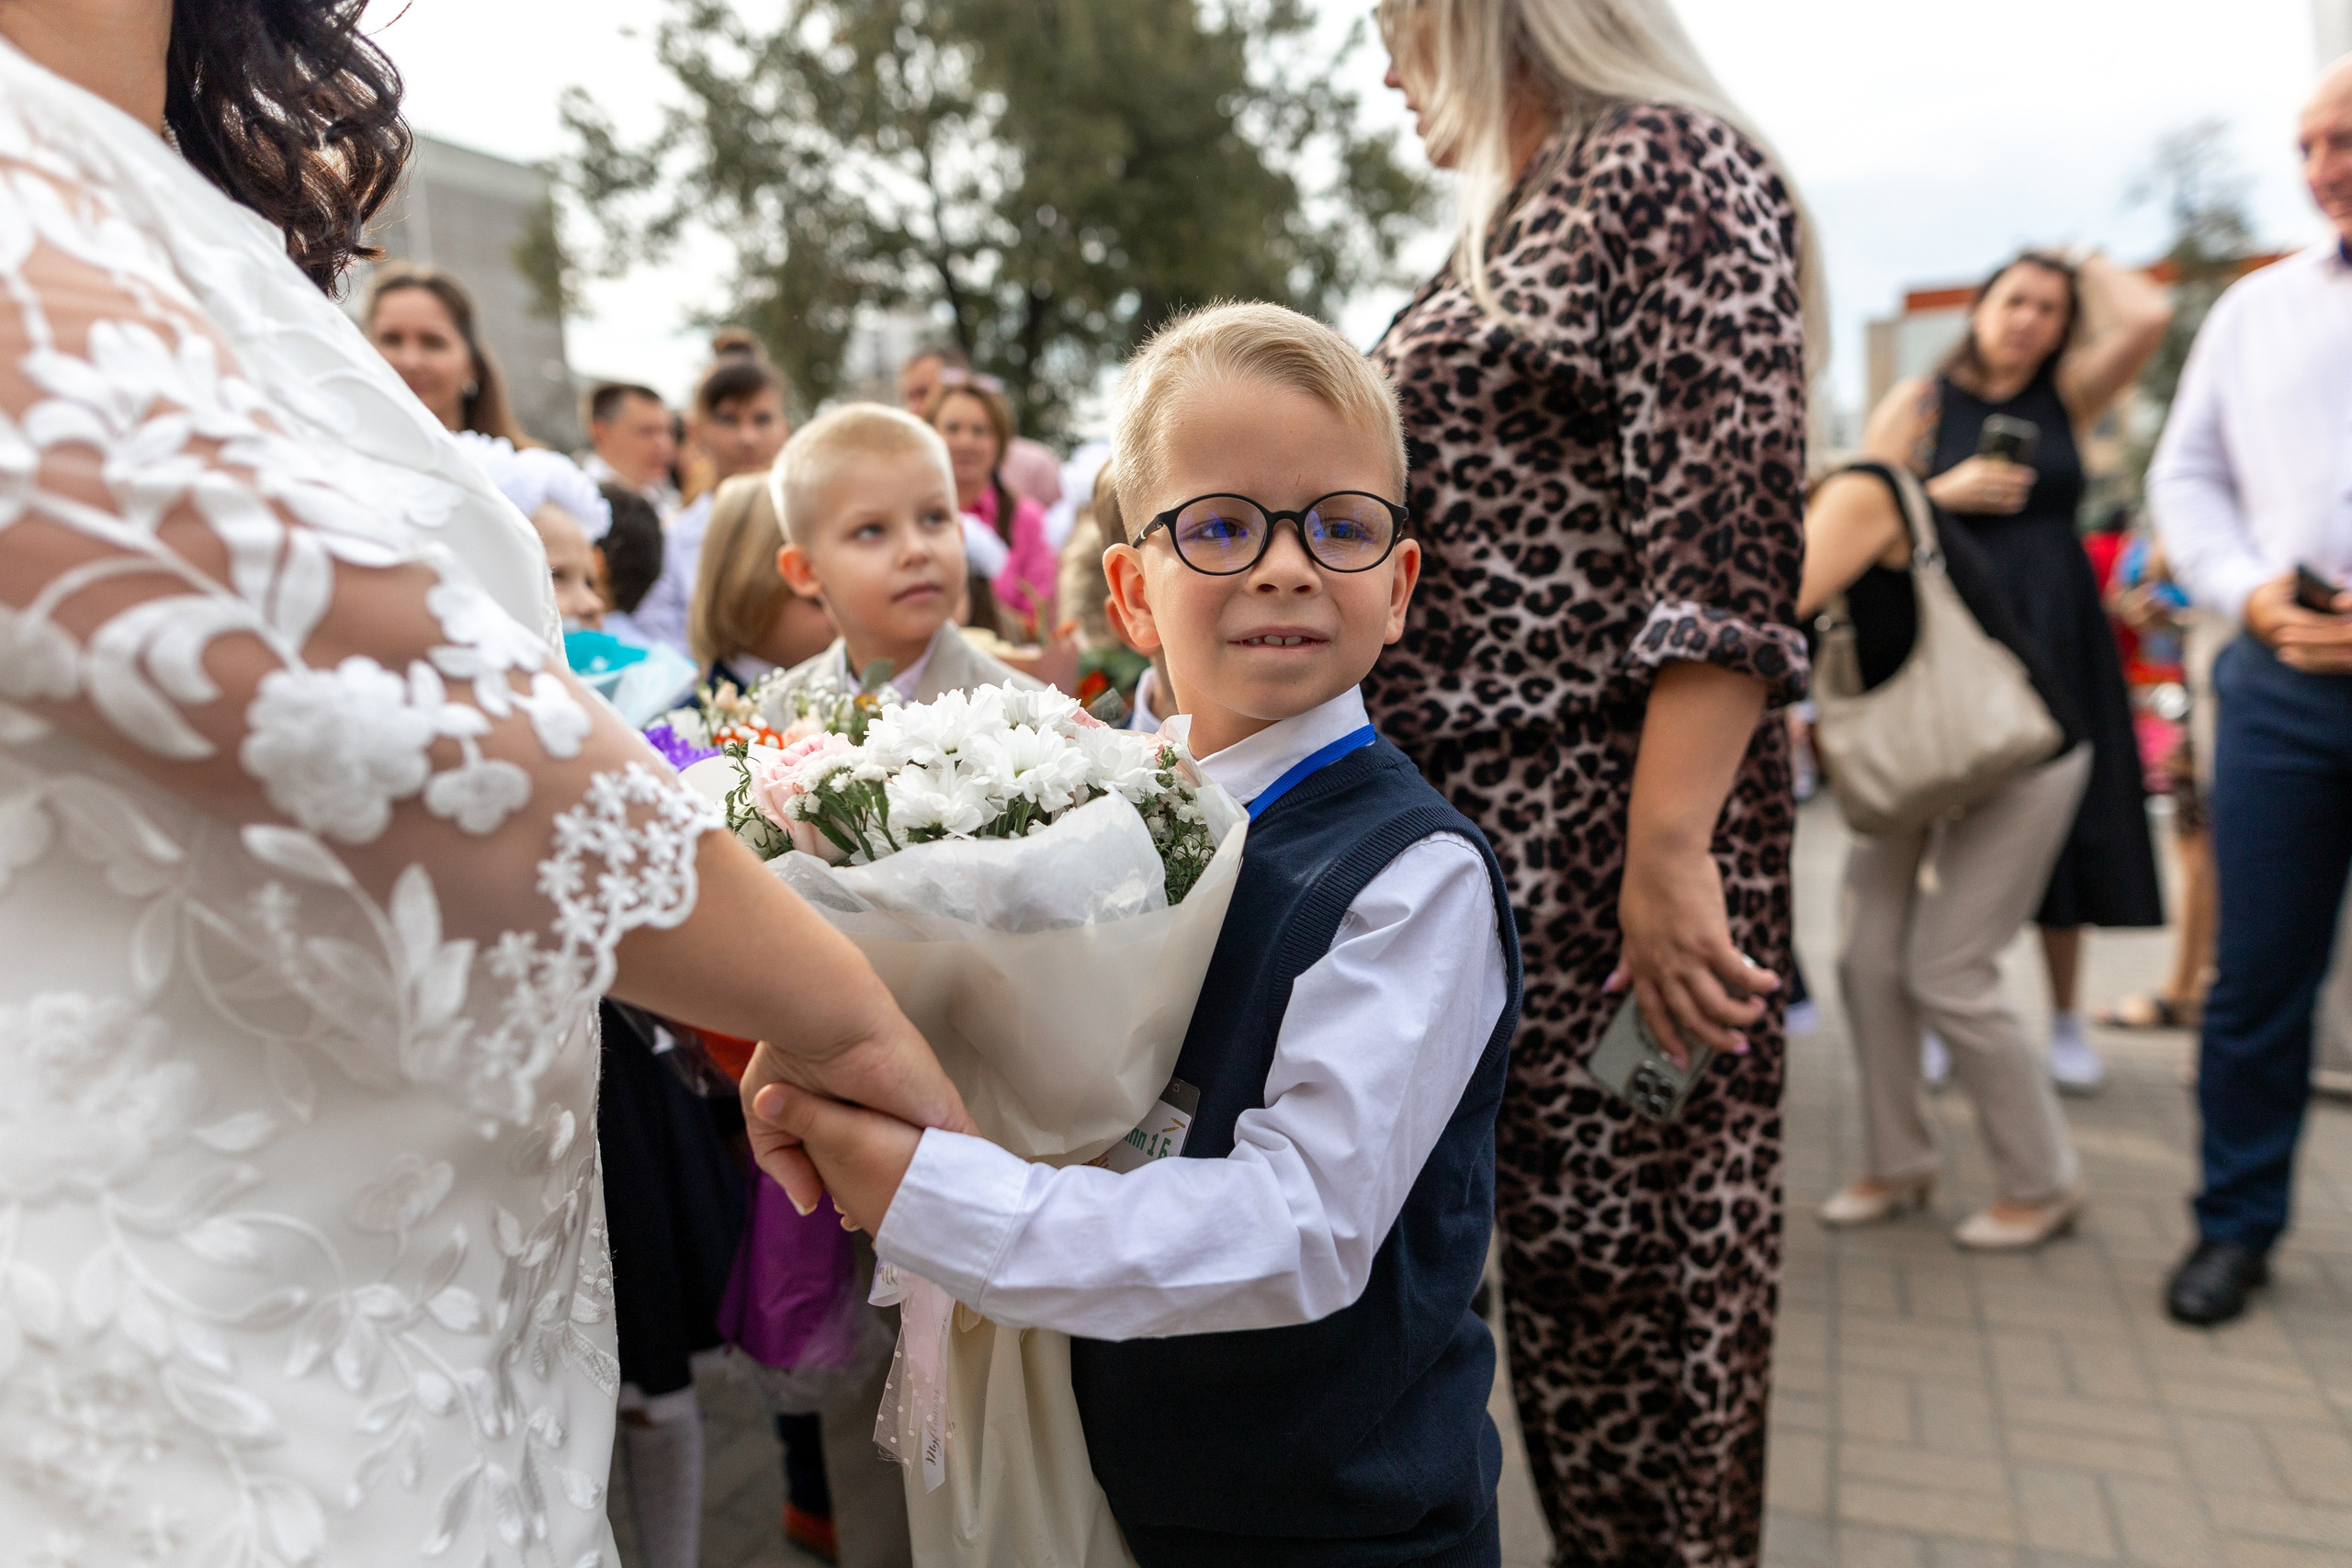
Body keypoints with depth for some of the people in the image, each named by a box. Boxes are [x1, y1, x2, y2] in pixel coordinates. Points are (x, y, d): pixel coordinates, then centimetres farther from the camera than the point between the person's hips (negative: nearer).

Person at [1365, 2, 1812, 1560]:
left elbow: (1728, 541, -17)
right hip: (1462, 832, 8)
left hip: (1608, 830, -8)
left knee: (1626, 1260, 3)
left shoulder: (1672, 162, -5)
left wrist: (1669, 851, -23)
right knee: (1556, 1242, 16)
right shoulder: (1514, 222, 21)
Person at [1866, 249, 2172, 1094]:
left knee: (2061, 824, 4)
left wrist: (2086, 263, 11)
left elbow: (2148, 316, -5)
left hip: (2056, 641, 2)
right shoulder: (1921, 400, 5)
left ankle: (2066, 1018, 16)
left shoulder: (2066, 397, 10)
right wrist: (1948, 492, -14)